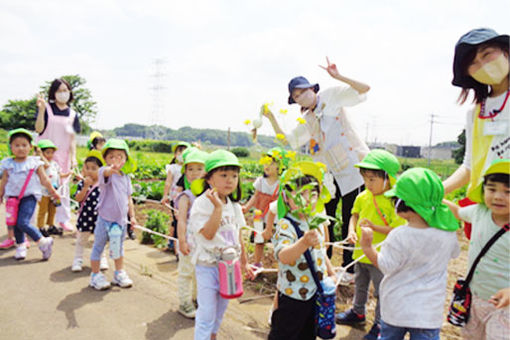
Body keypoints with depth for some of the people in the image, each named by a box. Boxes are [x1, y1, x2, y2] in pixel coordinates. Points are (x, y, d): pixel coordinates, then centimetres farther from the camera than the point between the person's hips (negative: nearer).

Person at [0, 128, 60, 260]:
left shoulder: (34, 162, -1)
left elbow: (44, 180, 6)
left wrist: (53, 192, 11)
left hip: (29, 196, -4)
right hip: (13, 196, 4)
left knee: (23, 223, -15)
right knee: (16, 224, 9)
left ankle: (43, 242, -5)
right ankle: (21, 247, 26)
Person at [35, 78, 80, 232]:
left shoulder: (72, 114, 8)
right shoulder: (46, 108, -1)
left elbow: (72, 138, 7)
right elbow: (39, 129, -11)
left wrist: (73, 157, -3)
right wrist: (41, 109, -23)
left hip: (63, 155, 3)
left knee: (63, 187, 9)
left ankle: (63, 219, 20)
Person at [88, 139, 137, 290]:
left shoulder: (126, 177, 6)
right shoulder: (105, 172, -14)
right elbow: (105, 173, -41)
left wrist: (132, 215, 12)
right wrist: (112, 169, -64)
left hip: (121, 218, 6)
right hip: (105, 217, -5)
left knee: (118, 247, 19)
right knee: (98, 246, 7)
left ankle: (119, 273, 33)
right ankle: (95, 275, 23)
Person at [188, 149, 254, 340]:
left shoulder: (234, 205, 3)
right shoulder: (202, 204, -17)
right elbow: (208, 233, -28)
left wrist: (244, 262, 17)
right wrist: (218, 207, -31)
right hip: (208, 266, -6)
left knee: (221, 308, 20)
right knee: (207, 312, -1)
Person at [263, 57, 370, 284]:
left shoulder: (332, 97, -1)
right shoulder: (306, 121, 13)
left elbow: (364, 89, -7)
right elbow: (287, 140, 11)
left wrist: (338, 77, -19)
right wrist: (271, 119, 2)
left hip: (352, 167, -5)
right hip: (328, 174, 5)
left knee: (350, 222, 4)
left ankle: (349, 268, 17)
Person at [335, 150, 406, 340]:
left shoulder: (393, 202, -20)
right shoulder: (363, 197, -1)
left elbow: (397, 230, -22)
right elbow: (355, 215, 12)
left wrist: (374, 227, -30)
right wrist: (352, 231, -5)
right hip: (361, 252, 7)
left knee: (381, 292, 9)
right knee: (360, 286, 27)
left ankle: (379, 324, 28)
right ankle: (358, 313, 48)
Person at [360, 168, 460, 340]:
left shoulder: (398, 237, -24)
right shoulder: (448, 233, -11)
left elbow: (385, 266, -15)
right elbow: (454, 253, 11)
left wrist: (367, 246, -9)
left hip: (396, 309, -2)